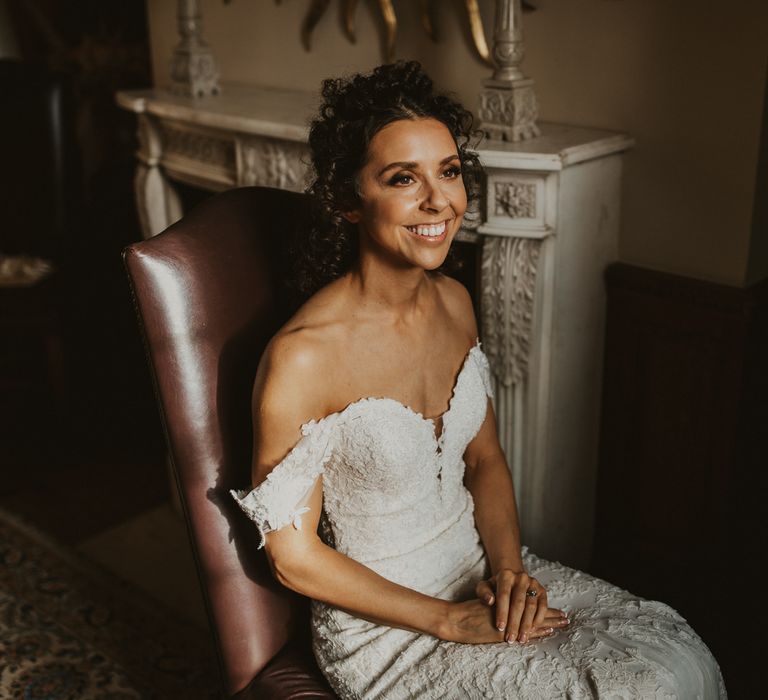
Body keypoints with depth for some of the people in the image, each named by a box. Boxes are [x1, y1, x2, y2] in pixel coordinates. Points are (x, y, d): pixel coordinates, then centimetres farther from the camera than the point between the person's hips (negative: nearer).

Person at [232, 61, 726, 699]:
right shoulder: (302, 357, -24)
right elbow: (294, 556, -16)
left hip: (478, 566, 6)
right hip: (380, 623, -6)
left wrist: (508, 568, -8)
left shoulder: (454, 302, -2)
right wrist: (450, 621, -15)